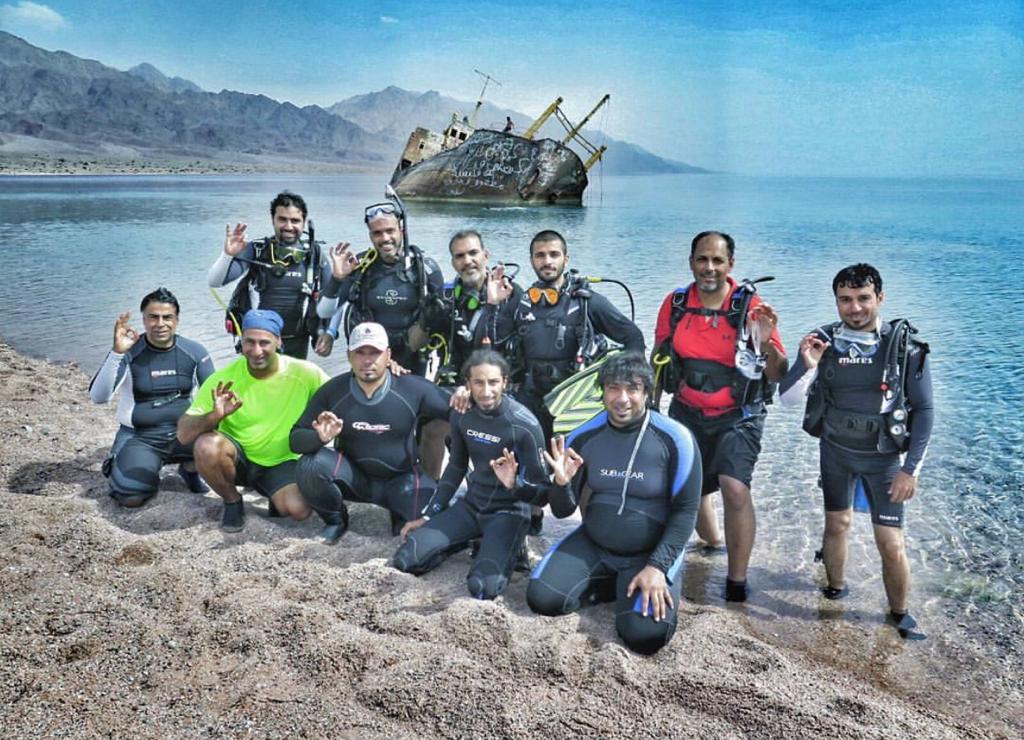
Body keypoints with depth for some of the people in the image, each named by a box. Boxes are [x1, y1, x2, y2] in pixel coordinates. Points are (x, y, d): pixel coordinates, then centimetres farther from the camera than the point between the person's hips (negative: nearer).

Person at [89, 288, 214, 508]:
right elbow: (97, 397, -20)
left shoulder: (194, 351, -1)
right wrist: (117, 353, -33)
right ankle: (149, 469, 11)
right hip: (140, 437, -2)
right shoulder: (128, 353, -9)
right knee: (131, 497, -26)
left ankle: (190, 469, 6)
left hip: (184, 432, 2)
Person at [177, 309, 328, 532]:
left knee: (299, 509, -28)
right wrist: (214, 416, -38)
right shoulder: (224, 379, -16)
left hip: (281, 462, 0)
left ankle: (276, 496, 10)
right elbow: (183, 435, -19)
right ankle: (232, 502, -2)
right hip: (237, 458, 1)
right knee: (207, 445, -32)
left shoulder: (304, 373, -16)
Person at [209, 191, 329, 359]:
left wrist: (328, 332, -7)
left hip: (296, 346, 1)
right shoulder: (255, 252, -3)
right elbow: (214, 281, -8)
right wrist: (227, 255, -27)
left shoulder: (314, 256, 1)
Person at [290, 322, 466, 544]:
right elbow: (296, 439, -5)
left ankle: (401, 517, 13)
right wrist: (321, 437, -28)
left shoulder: (414, 388, -14)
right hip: (353, 476, 1)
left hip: (401, 479, -1)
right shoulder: (333, 391, -9)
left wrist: (462, 400, -30)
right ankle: (335, 521, 3)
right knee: (311, 465, -27)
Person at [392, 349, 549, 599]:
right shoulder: (462, 413, -4)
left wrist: (515, 484, -36)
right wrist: (428, 516, 10)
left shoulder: (524, 425, -21)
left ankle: (507, 548, 4)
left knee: (482, 587, -28)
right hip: (471, 505, 5)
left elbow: (542, 489, -14)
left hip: (508, 512, -5)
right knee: (405, 560, -10)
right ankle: (466, 542, 14)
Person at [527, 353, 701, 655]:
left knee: (645, 634, -25)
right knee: (542, 598, -17)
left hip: (652, 552, -3)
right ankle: (613, 585, 7)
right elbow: (562, 511, 2)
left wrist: (657, 567, -20)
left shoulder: (674, 439, -15)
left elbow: (685, 511, -10)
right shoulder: (584, 437, -5)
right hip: (592, 545, 3)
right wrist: (562, 484, -21)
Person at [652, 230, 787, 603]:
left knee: (735, 488, -23)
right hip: (686, 414, 4)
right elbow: (659, 358, 11)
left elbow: (779, 374, -12)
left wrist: (767, 343, -31)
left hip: (736, 417, -4)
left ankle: (737, 586, -12)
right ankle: (712, 543, 48)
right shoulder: (676, 303, -4)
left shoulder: (750, 306, -13)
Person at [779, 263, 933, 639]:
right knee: (837, 524, 15)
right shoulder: (823, 341, -9)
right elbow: (788, 397, -8)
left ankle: (900, 613, 20)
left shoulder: (905, 346, -15)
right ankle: (835, 586, 39)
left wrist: (911, 468, -11)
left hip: (884, 457, -2)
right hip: (836, 450, 2)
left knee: (891, 543, -3)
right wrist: (808, 367, -27)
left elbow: (924, 411, -9)